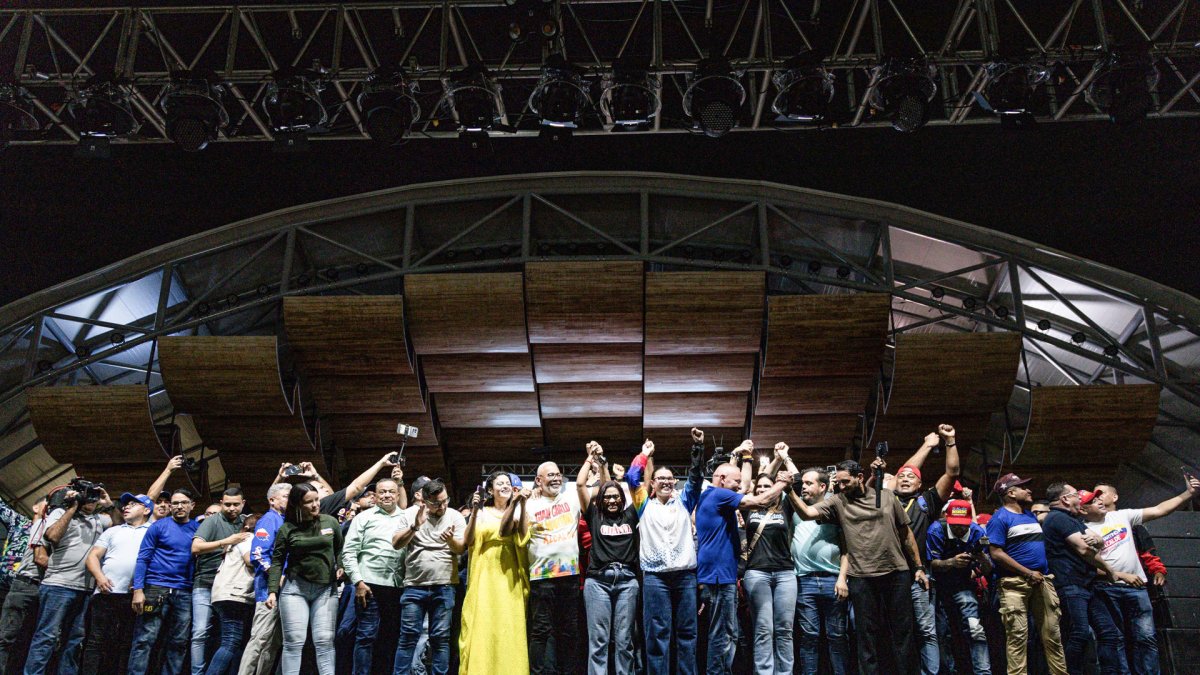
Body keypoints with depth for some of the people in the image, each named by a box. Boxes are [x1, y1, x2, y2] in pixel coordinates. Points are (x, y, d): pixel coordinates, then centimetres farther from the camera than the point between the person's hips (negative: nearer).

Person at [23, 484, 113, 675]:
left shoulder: (99, 520, 18)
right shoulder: (60, 513, 3)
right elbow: (52, 536, -14)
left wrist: (109, 505, 12)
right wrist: (72, 508, -9)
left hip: (85, 589, 6)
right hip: (58, 586, -6)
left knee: (74, 639, 9)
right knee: (47, 636, -10)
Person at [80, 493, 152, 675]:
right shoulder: (113, 531, 20)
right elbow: (93, 556, 13)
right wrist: (99, 577, -8)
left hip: (136, 597, -1)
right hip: (106, 594, 1)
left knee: (126, 645, 4)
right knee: (97, 642, -4)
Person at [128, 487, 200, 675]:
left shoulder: (198, 528, 9)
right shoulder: (159, 526, 1)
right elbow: (143, 558, -2)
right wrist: (138, 589, -11)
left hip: (185, 593, 3)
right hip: (156, 589, -3)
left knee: (179, 643, 6)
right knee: (145, 640, -6)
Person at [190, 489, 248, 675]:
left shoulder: (246, 522, 8)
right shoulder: (212, 521, -5)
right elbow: (195, 548, -16)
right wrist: (226, 541, -22)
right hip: (205, 585, -4)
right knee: (200, 633, -8)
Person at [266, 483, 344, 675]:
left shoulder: (330, 522, 2)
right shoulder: (287, 529, -3)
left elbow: (341, 549, 19)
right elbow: (277, 561, 0)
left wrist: (340, 567, 10)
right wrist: (272, 591, -6)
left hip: (326, 589, 1)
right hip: (295, 588, -1)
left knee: (324, 641, -1)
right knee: (294, 641, -2)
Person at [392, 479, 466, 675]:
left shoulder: (456, 517, 4)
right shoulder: (410, 515, 4)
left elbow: (461, 549, -3)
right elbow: (396, 544, -4)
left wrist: (451, 540, -25)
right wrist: (415, 526, -18)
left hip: (444, 587, 0)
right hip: (414, 586, 0)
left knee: (440, 638, 3)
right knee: (408, 637, -1)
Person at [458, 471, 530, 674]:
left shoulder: (517, 513, 10)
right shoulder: (482, 513, 7)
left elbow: (522, 536, -9)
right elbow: (469, 540, -6)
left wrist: (521, 506, -19)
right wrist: (474, 512, -16)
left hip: (510, 578, 1)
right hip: (486, 577, -1)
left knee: (510, 629, -2)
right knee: (483, 628, -5)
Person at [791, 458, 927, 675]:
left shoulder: (887, 496, 5)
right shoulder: (837, 502, 2)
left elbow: (906, 533, 11)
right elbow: (806, 513, -10)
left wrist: (919, 567, 10)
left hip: (898, 573, 1)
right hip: (862, 577, -1)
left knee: (904, 632, 7)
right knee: (869, 635, 6)